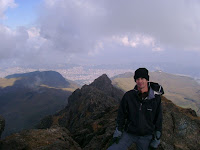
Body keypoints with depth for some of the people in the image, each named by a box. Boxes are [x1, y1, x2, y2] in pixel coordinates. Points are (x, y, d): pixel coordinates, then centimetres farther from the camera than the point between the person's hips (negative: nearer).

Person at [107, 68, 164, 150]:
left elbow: (158, 119, -1)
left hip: (146, 137, 1)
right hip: (129, 134, 0)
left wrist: (156, 139, 2)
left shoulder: (156, 98, -11)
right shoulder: (128, 96, -11)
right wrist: (117, 132, -1)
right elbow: (121, 114, 1)